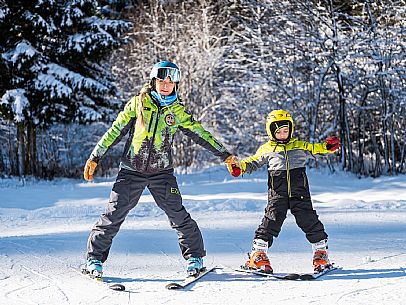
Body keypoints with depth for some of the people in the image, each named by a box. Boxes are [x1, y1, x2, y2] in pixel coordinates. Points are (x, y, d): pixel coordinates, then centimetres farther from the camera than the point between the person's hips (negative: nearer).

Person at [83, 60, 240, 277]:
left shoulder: (178, 111, 4)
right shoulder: (138, 104, 0)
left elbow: (201, 135, 11)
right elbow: (114, 132, 3)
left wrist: (225, 155, 12)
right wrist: (95, 158, 2)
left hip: (162, 172, 1)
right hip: (132, 171, -1)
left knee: (178, 215, -6)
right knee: (114, 215, -4)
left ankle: (194, 256, 9)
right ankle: (94, 257, 7)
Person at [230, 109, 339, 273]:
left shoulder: (300, 146, 11)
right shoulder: (266, 150, 10)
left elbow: (315, 149, 5)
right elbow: (252, 162, 14)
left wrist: (327, 147, -17)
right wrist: (240, 166, -5)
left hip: (299, 192, 1)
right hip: (277, 194, -1)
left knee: (308, 220, -2)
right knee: (271, 220, -10)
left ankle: (320, 252, 11)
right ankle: (258, 254, -5)